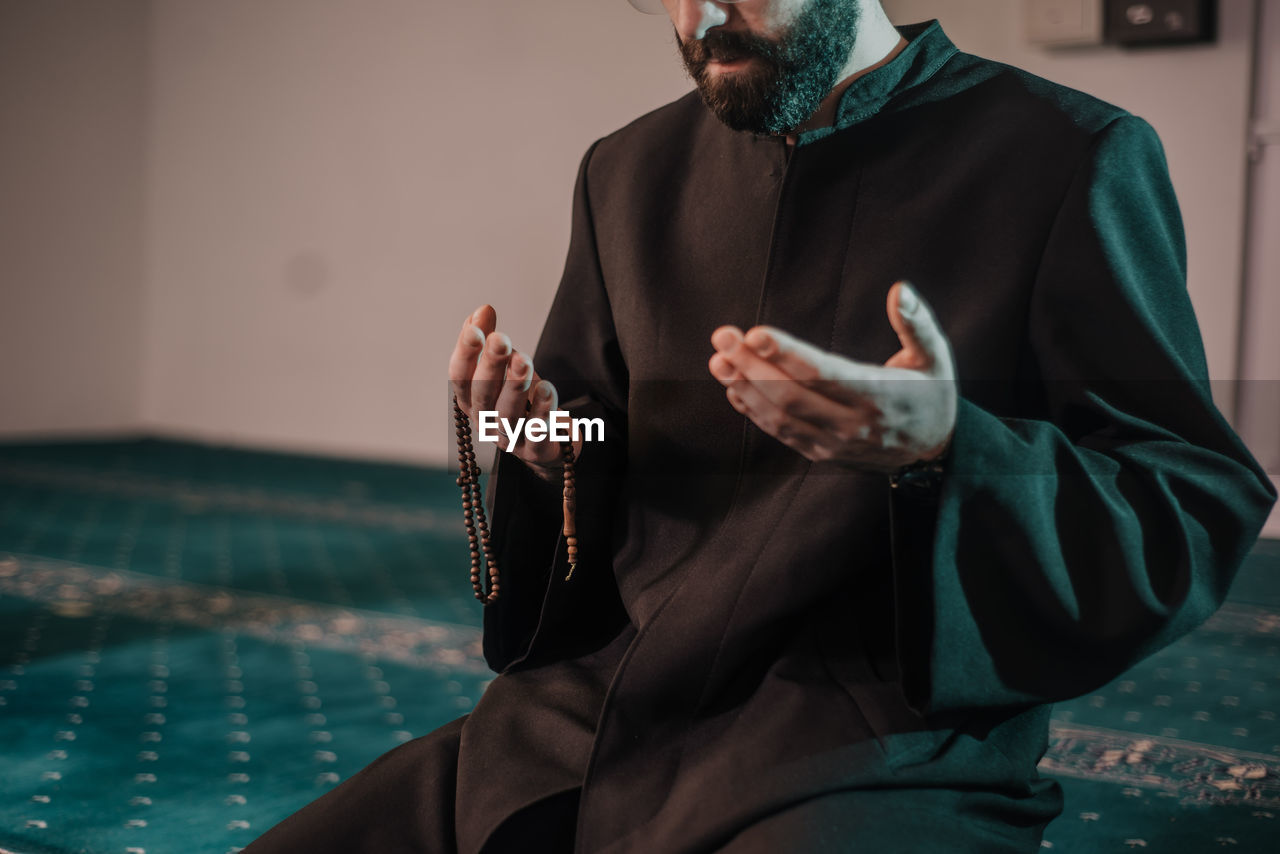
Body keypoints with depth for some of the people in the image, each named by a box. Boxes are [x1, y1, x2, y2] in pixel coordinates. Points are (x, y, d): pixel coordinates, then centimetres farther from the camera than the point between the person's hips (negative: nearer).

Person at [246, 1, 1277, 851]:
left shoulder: (1070, 159, -4)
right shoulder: (631, 172, 13)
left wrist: (947, 450, -23)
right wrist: (545, 445, -2)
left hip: (869, 766, -5)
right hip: (588, 724, 5)